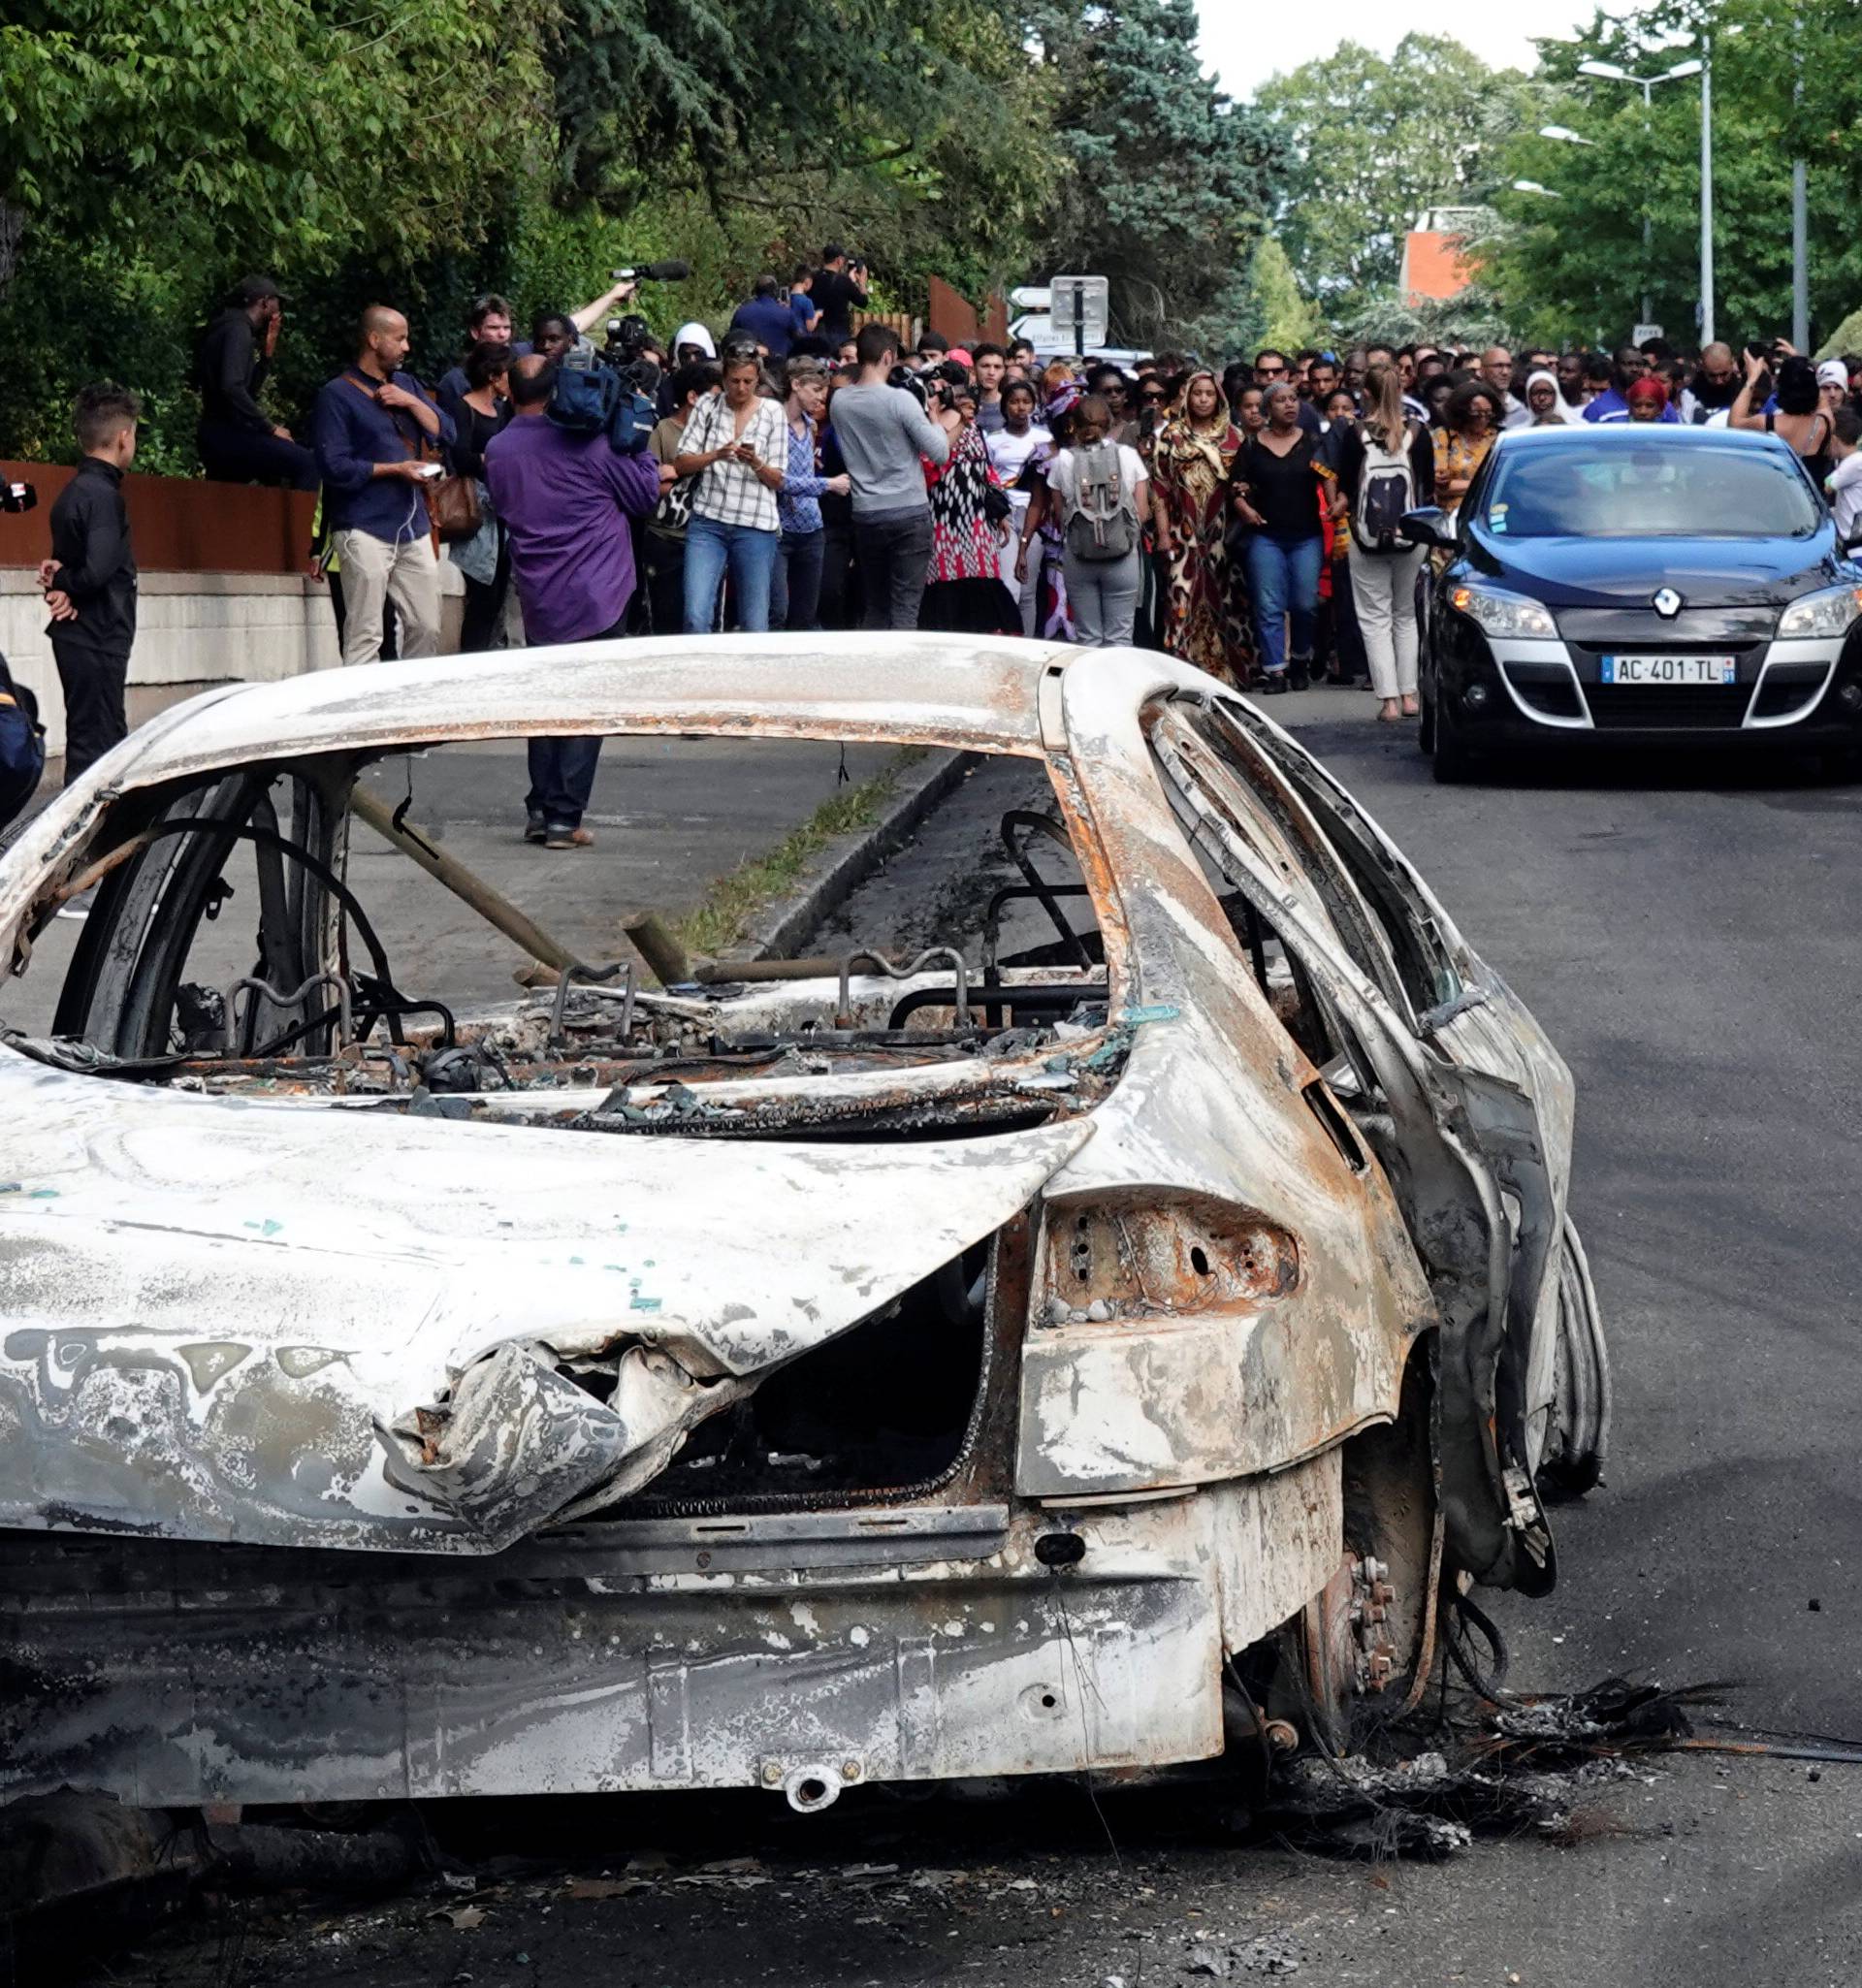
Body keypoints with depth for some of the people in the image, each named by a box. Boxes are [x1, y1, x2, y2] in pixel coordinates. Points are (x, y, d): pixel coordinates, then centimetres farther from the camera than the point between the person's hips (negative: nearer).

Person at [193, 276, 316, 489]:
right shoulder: (238, 330, -10)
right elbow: (232, 388, -23)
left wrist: (267, 354, 12)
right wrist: (270, 428, -17)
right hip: (224, 436, -10)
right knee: (305, 463, -19)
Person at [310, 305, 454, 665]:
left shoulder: (407, 385, 18)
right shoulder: (338, 395, -3)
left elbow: (447, 433, 11)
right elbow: (333, 466, -12)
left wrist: (412, 402, -4)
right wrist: (395, 469, -12)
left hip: (413, 528, 7)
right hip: (365, 530, -7)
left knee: (426, 629, 7)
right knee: (365, 637, -9)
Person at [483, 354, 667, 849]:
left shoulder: (497, 451, 3)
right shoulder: (586, 445, -12)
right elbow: (646, 494, -2)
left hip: (536, 599, 5)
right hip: (596, 596, -5)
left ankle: (539, 810, 17)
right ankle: (564, 817, -6)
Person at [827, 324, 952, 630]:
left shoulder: (840, 401, 3)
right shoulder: (900, 399, -13)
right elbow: (940, 454, -12)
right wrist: (934, 419, 7)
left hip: (865, 515, 5)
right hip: (909, 513, -5)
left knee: (875, 608, 12)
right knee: (905, 610, -5)